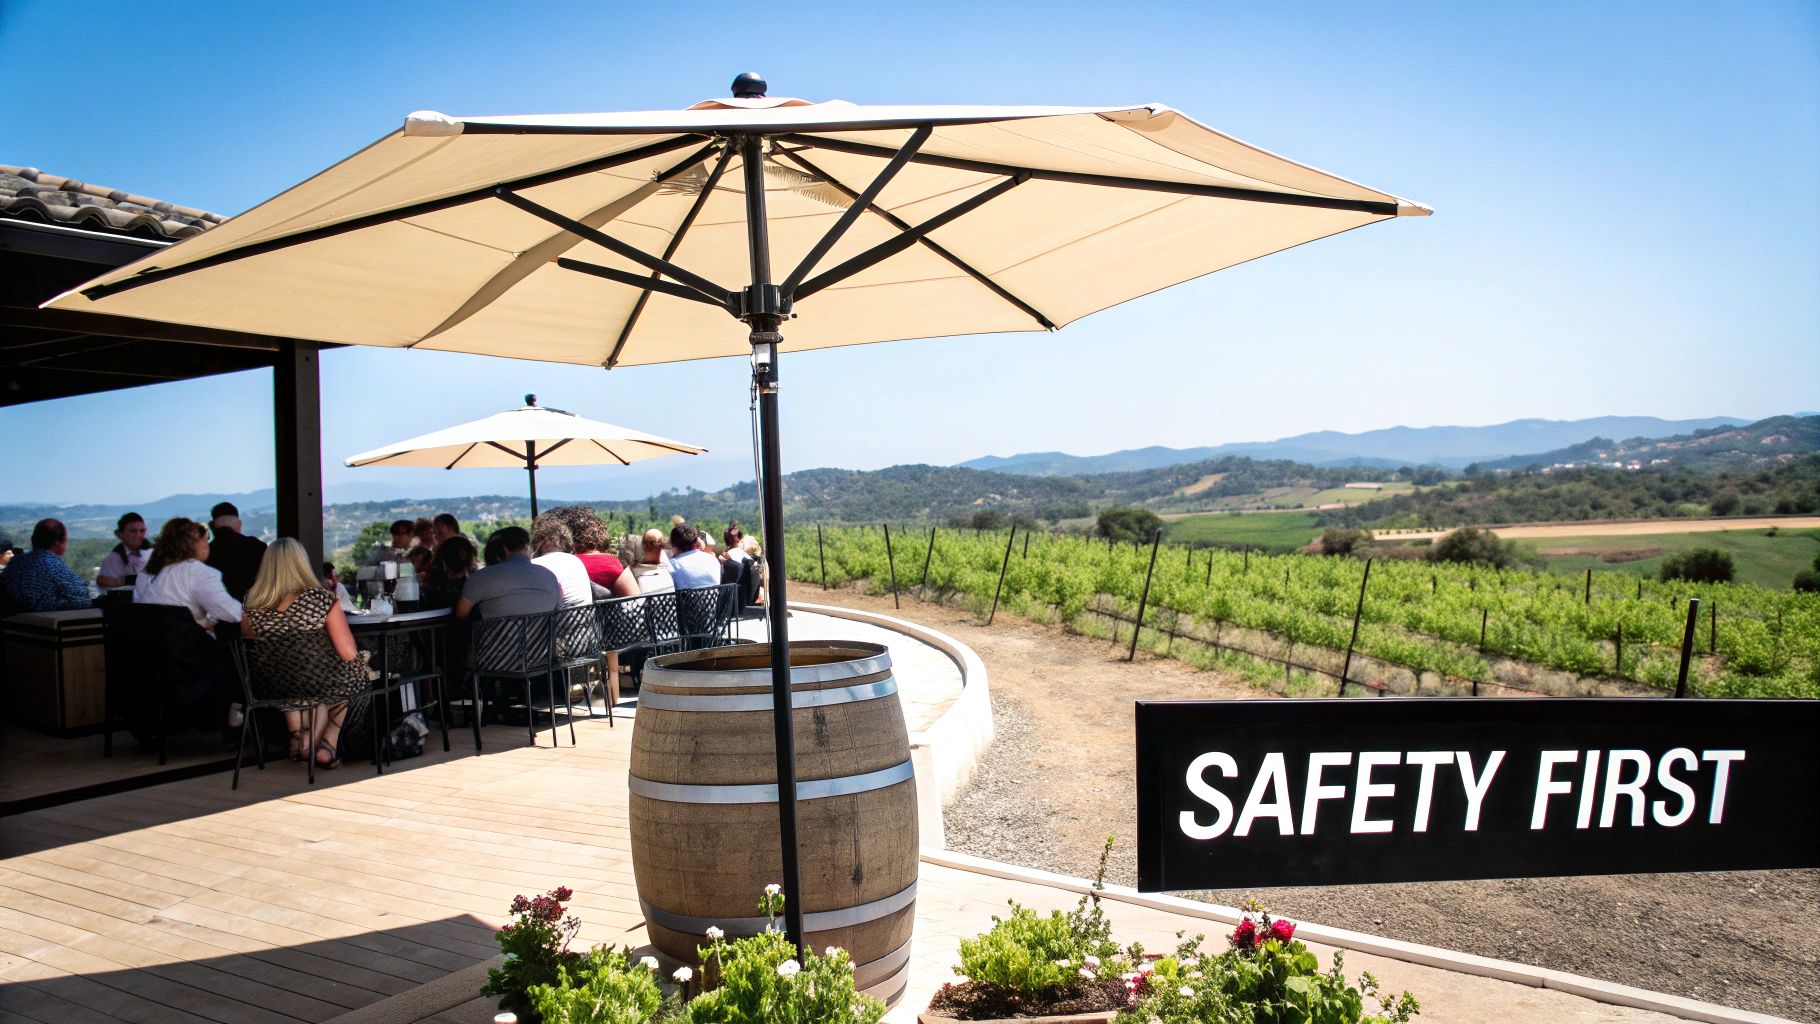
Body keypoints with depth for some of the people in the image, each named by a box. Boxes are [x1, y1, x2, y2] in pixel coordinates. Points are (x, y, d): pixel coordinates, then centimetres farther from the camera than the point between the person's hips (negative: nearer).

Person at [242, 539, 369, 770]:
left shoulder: (252, 605, -7)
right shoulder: (322, 600, -18)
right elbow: (349, 655, -15)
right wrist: (364, 657, 7)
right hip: (322, 686, -4)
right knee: (357, 672, 26)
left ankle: (298, 735, 22)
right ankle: (327, 744, 16)